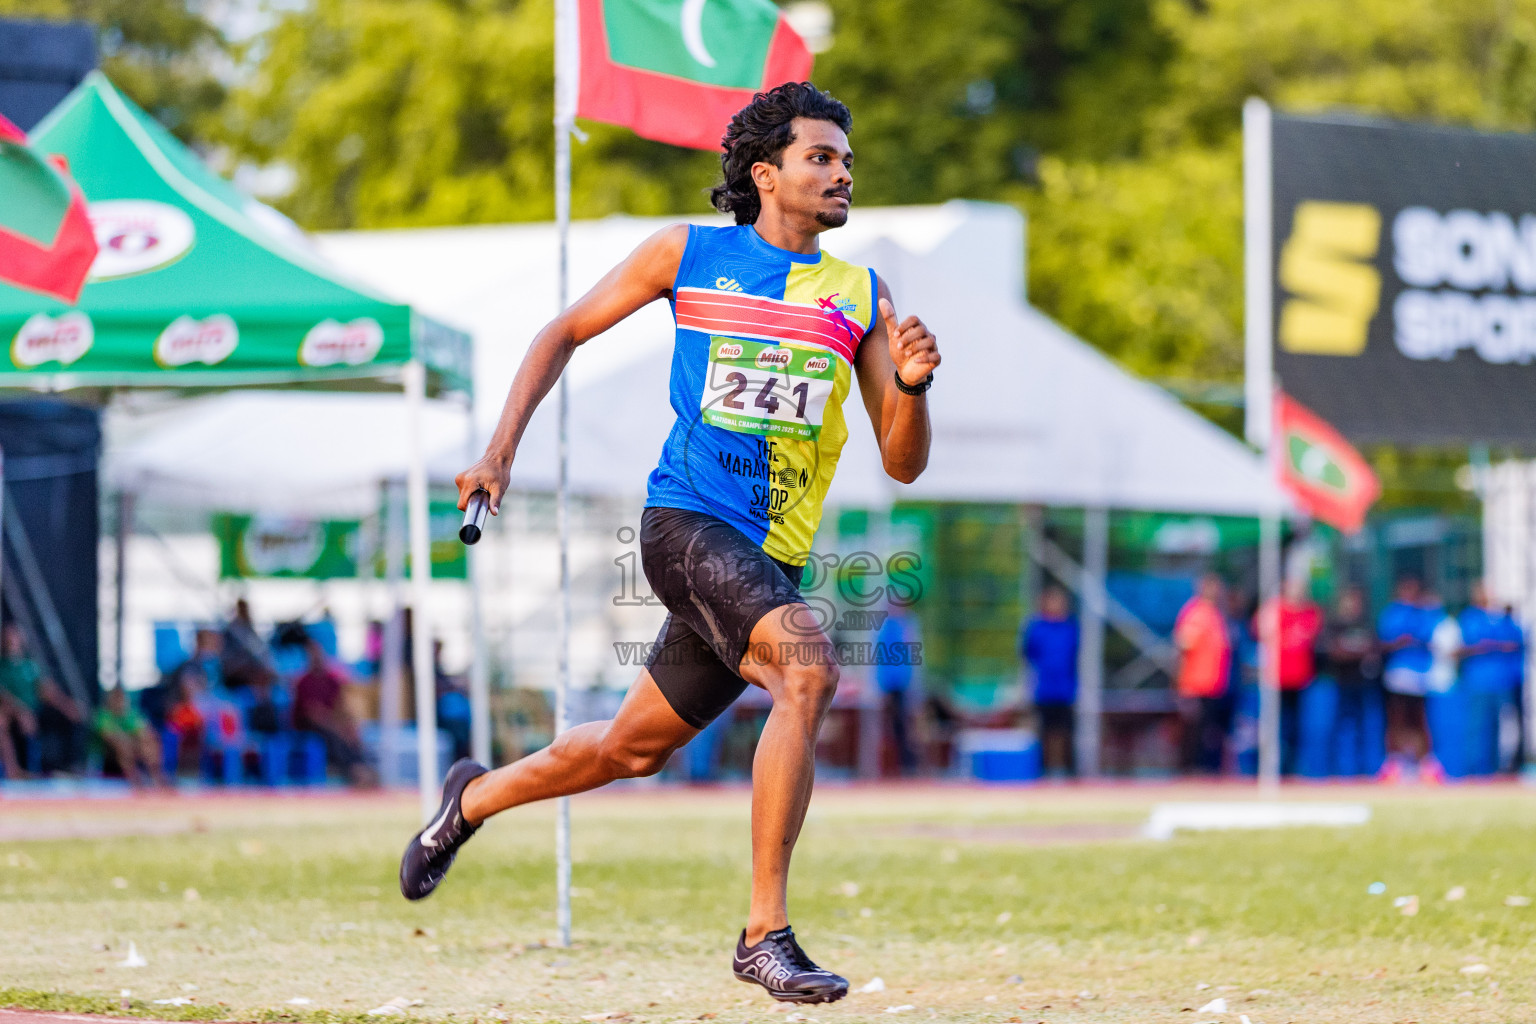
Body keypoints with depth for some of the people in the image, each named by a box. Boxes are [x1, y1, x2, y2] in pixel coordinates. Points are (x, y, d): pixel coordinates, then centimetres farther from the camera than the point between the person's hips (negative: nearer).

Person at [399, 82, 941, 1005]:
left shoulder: (862, 296, 10)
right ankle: (766, 933, -28)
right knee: (809, 661, -30)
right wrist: (501, 453, 5)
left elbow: (904, 463, 8)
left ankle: (475, 798, 46)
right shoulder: (688, 254, 4)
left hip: (772, 560, 5)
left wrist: (911, 384, -13)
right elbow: (565, 335, 14)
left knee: (633, 749, 16)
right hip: (689, 520, -5)